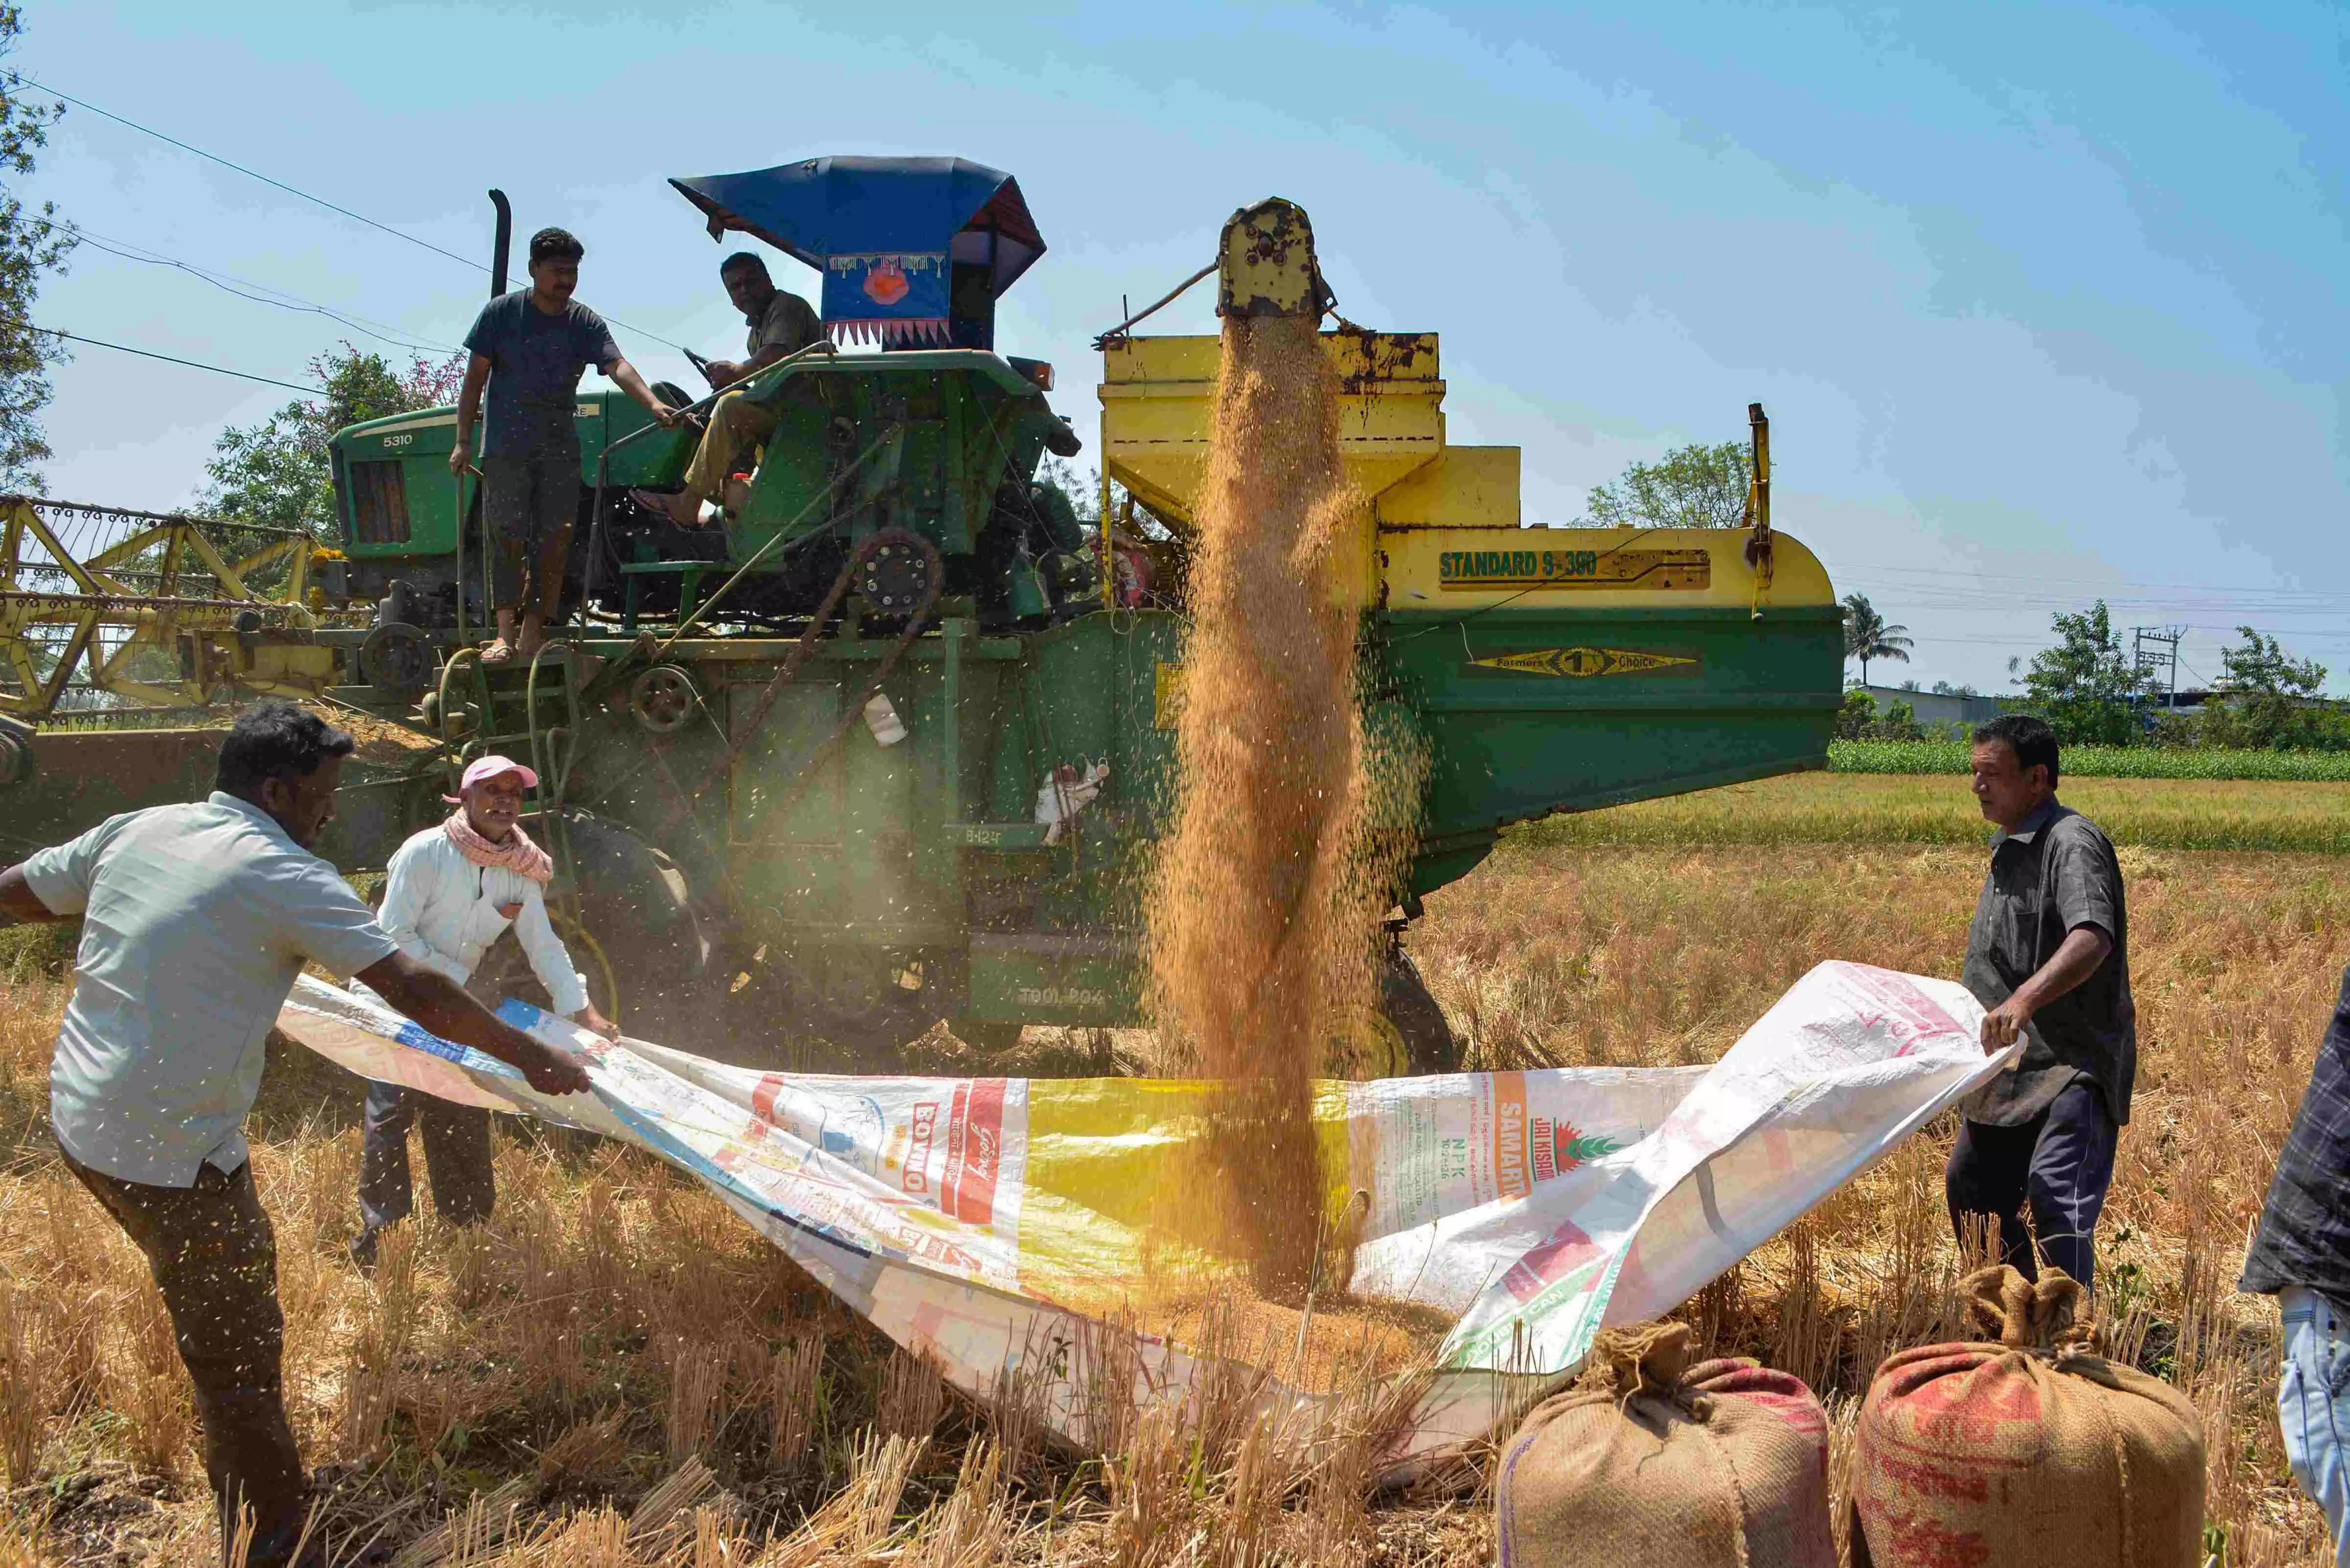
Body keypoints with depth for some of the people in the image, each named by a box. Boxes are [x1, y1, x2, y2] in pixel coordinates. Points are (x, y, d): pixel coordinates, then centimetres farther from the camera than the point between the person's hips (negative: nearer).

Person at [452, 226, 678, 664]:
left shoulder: (585, 323, 3)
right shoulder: (502, 312, -1)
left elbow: (616, 365, -13)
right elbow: (476, 378, 2)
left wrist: (653, 403, -32)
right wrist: (463, 440, -2)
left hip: (560, 446, 2)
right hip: (507, 444, -2)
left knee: (556, 537, -1)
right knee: (509, 538, -7)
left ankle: (534, 633, 6)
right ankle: (505, 634, -8)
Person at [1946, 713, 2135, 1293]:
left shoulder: (2072, 843, -17)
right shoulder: (2008, 849, 14)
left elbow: (2092, 939, -34)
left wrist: (2025, 1000, -48)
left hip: (2074, 1066, -10)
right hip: (2011, 1067, 10)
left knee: (2056, 1197, -23)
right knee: (1972, 1187, 18)